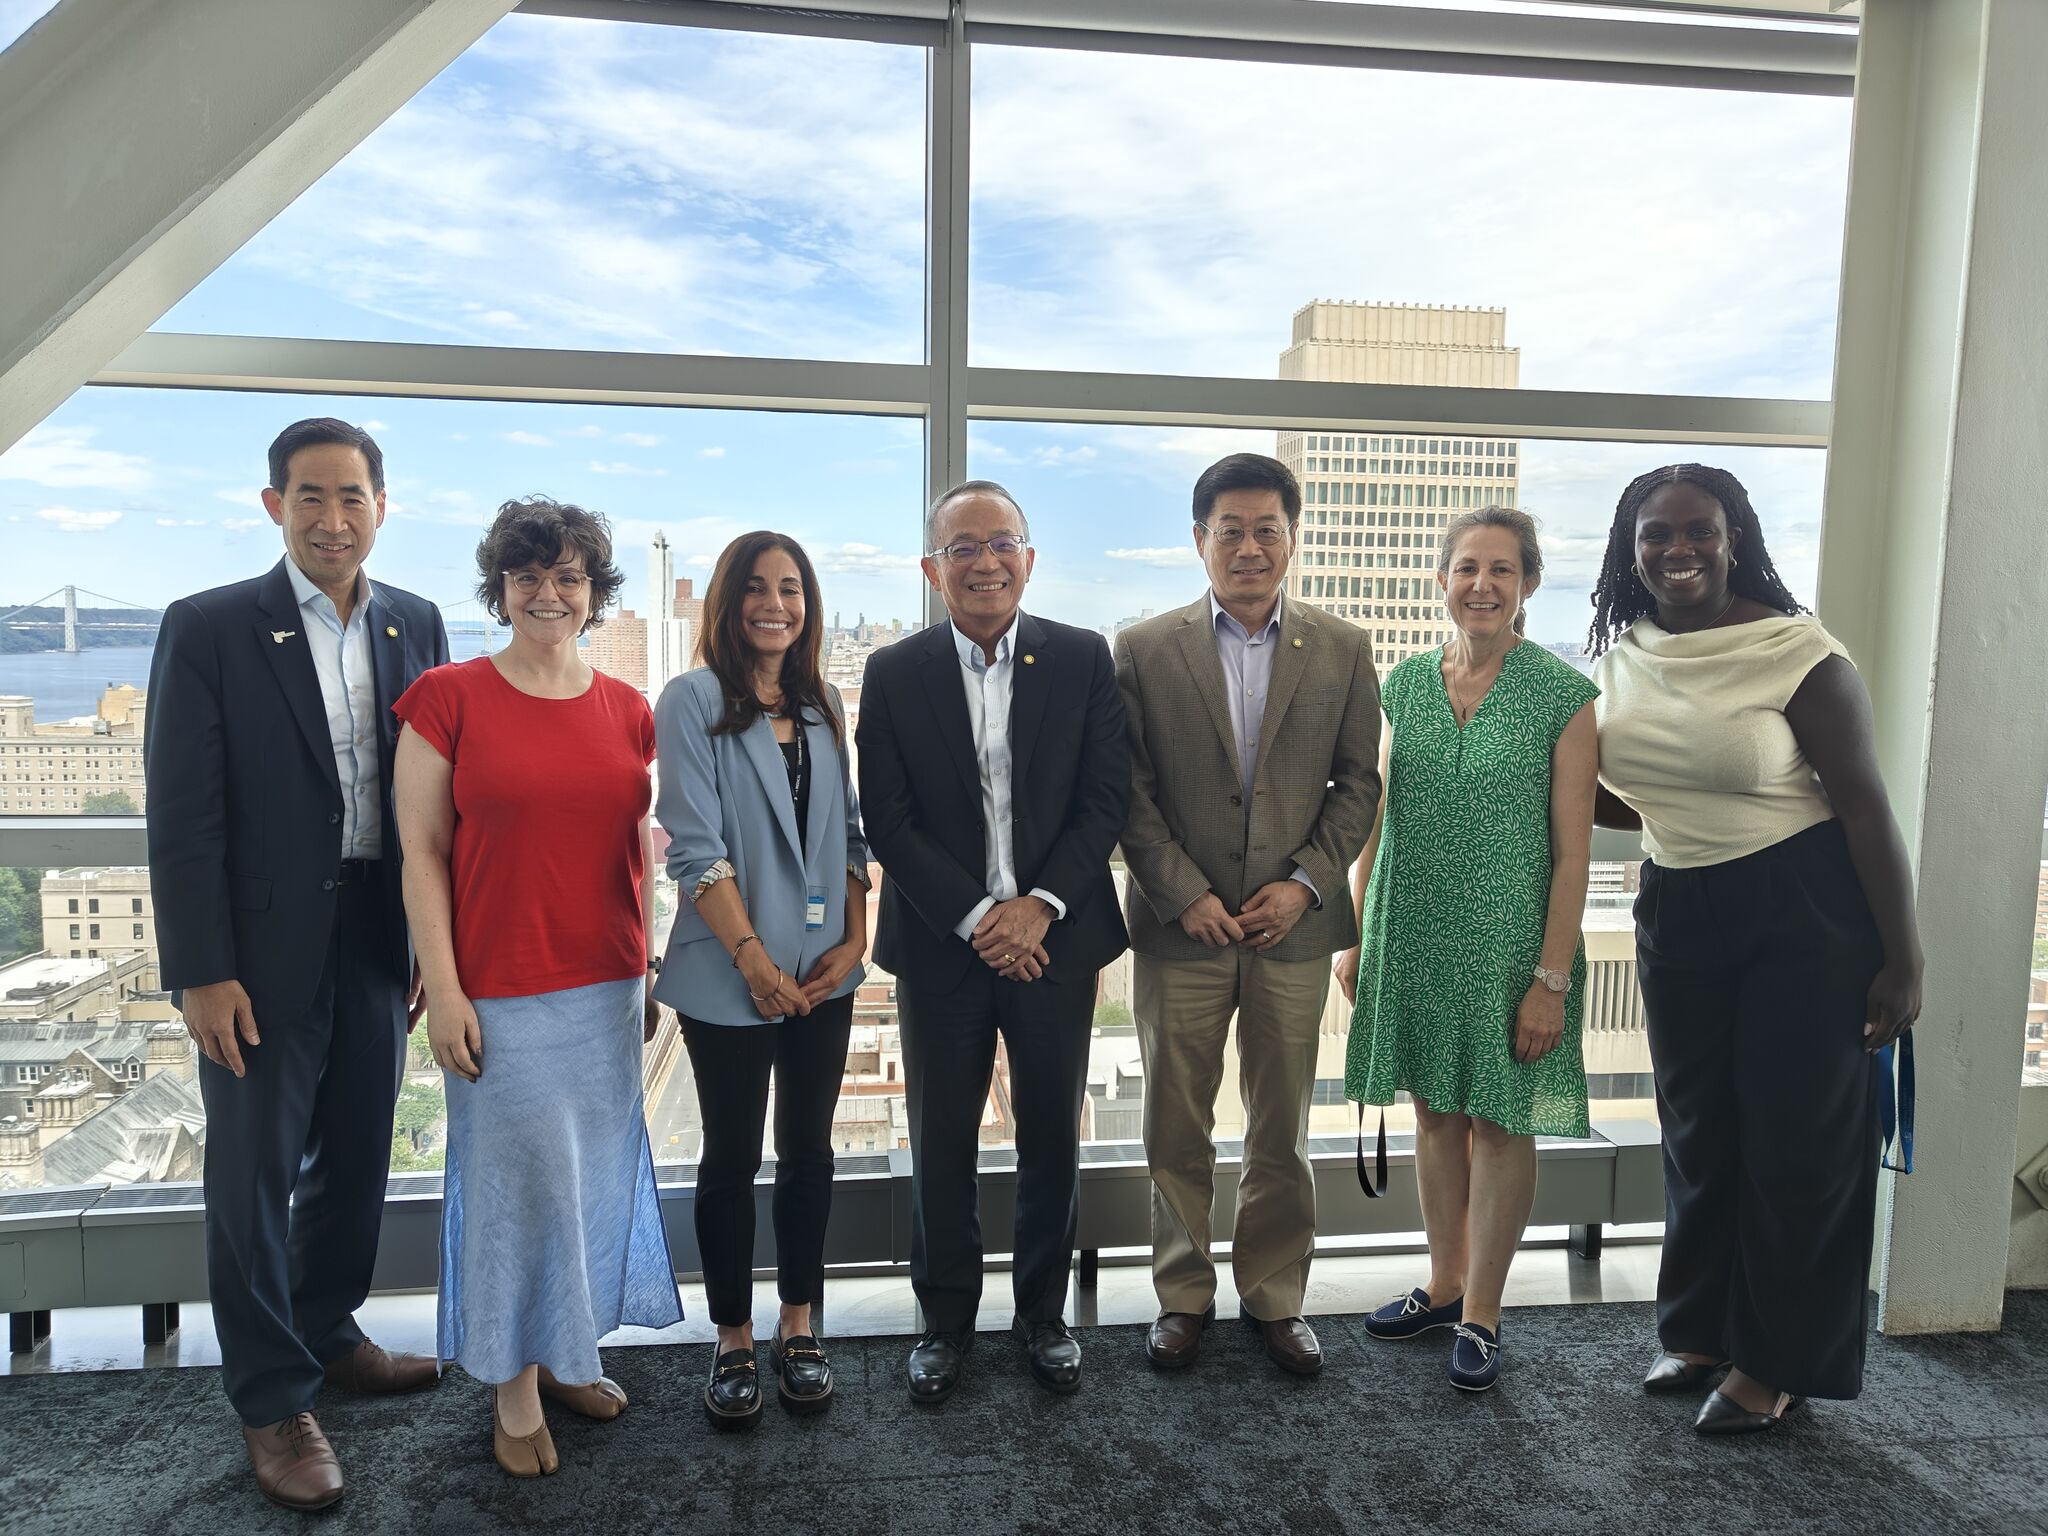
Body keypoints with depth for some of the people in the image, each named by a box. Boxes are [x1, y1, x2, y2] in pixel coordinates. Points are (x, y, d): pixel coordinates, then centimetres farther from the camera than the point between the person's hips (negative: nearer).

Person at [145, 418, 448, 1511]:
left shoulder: (416, 626, 5)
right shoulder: (209, 628, -7)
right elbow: (182, 813, -10)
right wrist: (200, 970, -13)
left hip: (379, 944, 4)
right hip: (266, 952, -4)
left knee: (355, 1158, 17)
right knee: (254, 1174, 8)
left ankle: (327, 1334, 39)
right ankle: (271, 1400, 25)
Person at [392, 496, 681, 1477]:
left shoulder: (625, 710, 5)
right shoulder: (448, 698, -6)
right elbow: (422, 853, -6)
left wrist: (646, 969, 11)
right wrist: (443, 989, -10)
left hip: (607, 989, 4)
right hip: (500, 993, -4)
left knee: (595, 1172, 15)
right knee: (512, 1181, 8)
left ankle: (567, 1353, 37)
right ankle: (514, 1386, 29)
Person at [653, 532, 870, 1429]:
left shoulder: (826, 706, 9)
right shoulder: (691, 702, -5)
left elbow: (851, 832, 10)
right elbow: (694, 846, -11)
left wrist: (855, 939, -1)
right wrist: (754, 957, -14)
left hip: (824, 973, 4)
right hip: (730, 976, -4)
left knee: (808, 1149, 12)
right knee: (732, 1156, 8)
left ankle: (799, 1328, 28)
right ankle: (733, 1343, 24)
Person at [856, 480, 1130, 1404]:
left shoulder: (1083, 659, 0)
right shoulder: (894, 673, -1)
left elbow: (1107, 798, -3)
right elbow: (887, 819, -5)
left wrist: (1040, 906, -13)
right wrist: (976, 918, -13)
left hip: (1055, 938, 1)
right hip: (941, 946, 0)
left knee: (1052, 1138, 12)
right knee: (942, 1144, 11)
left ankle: (1043, 1313, 33)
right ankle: (946, 1321, 30)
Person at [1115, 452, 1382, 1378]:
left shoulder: (1343, 652, 5)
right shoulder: (1143, 650, 0)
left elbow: (1358, 784, 5)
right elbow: (1130, 792, -2)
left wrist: (1306, 882, -7)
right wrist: (1184, 894, -10)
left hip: (1293, 925, 1)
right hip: (1180, 924, -1)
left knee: (1282, 1131, 12)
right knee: (1176, 1128, 10)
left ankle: (1276, 1296, 30)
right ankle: (1183, 1295, 28)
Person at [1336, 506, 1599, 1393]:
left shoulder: (1563, 696, -8)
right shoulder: (1407, 683, 4)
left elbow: (1573, 849, -9)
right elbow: (1380, 818, 8)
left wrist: (1551, 978, -12)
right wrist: (1357, 936, 7)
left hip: (1507, 938, -4)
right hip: (1413, 933, 4)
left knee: (1500, 1120, 8)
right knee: (1435, 1111, 15)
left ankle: (1480, 1312, 25)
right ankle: (1444, 1284, 33)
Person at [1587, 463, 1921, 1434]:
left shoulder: (1795, 651, -15)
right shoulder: (1622, 653, 3)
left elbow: (1864, 804, -13)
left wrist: (1902, 961, -12)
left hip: (1806, 913, -5)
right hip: (1678, 912, 6)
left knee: (1798, 1139, 5)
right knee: (1696, 1131, 16)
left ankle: (1776, 1365, 24)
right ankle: (1699, 1329, 35)